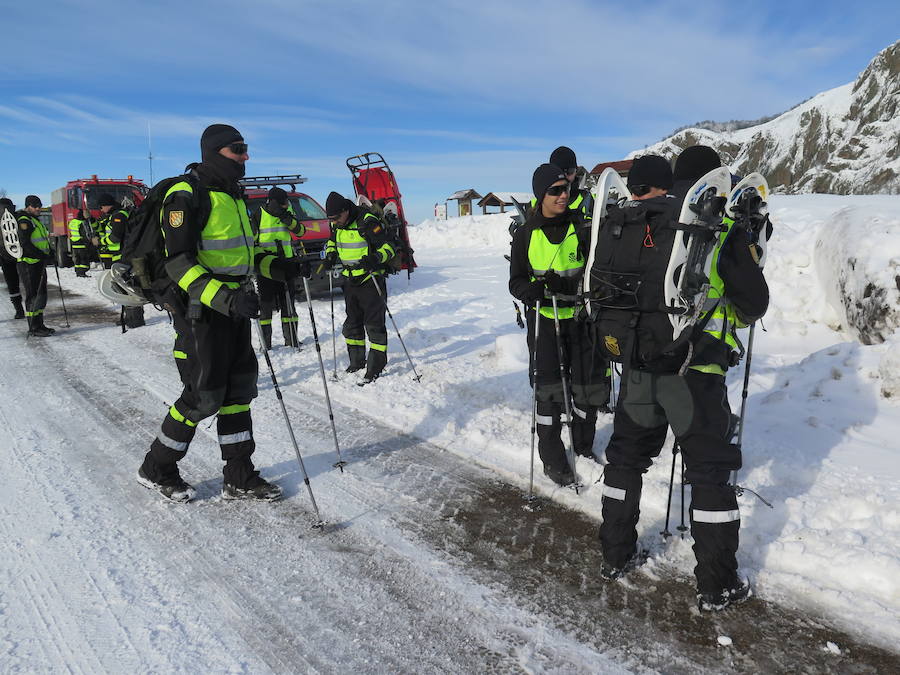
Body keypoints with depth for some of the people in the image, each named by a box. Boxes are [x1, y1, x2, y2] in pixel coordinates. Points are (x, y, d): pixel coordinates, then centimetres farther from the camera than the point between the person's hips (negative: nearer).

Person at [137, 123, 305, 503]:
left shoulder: (233, 194, 15)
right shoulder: (187, 195, -14)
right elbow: (178, 261, -21)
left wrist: (272, 266, 5)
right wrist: (225, 298, -32)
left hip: (234, 307, 9)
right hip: (201, 311, -9)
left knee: (239, 389, 10)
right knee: (205, 396, -2)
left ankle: (239, 478, 20)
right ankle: (156, 470, 21)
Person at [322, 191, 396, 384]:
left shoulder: (367, 222, -18)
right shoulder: (336, 225, 4)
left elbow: (389, 248, -18)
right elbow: (332, 241, 25)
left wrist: (375, 258, -36)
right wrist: (330, 254, 4)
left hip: (371, 280, -7)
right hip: (350, 281, 8)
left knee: (374, 324, -6)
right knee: (352, 323, 15)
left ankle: (376, 366, 2)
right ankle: (357, 362, 29)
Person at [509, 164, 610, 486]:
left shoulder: (582, 228, 1)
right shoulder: (526, 235, 1)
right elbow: (516, 281, 2)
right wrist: (531, 289, -20)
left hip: (581, 317, 1)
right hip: (544, 318, -1)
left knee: (588, 386, 8)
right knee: (549, 390, 1)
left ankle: (584, 448, 31)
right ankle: (552, 457, 18)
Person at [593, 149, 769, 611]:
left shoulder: (624, 225, 4)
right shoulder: (719, 227, -7)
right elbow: (754, 301, -4)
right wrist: (734, 317, 18)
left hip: (636, 366, 4)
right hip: (694, 369, -4)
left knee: (627, 456, 19)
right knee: (710, 470, 9)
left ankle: (616, 556, 32)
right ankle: (717, 586, 20)